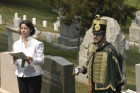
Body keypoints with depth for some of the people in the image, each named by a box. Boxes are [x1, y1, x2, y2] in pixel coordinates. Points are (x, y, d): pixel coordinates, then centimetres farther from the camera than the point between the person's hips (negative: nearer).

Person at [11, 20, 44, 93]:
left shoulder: (37, 44, -2)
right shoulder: (16, 44, 10)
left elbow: (41, 61, -8)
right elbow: (14, 63, 10)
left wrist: (31, 59, -27)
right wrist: (14, 60, -14)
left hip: (34, 75, -4)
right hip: (21, 75, 4)